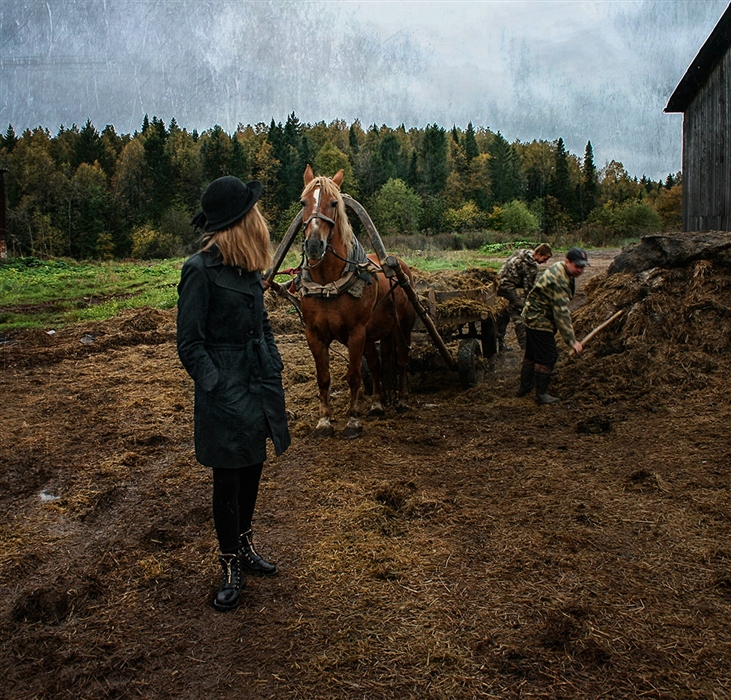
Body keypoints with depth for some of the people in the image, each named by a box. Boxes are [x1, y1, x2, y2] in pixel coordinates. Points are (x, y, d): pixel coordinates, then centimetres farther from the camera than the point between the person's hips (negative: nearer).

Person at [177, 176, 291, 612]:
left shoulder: (249, 265, 6)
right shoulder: (201, 270, -16)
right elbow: (190, 344, -14)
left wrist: (275, 368, 10)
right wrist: (218, 390, -19)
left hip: (260, 384, 7)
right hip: (227, 390, -7)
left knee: (252, 471, 18)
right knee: (229, 481, 6)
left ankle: (245, 546, 38)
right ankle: (232, 567, 24)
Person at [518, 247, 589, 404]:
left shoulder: (560, 267, 3)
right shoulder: (559, 280, -29)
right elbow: (562, 313, -32)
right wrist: (572, 341, -32)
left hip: (532, 315, 11)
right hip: (540, 319, -11)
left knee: (531, 353, 18)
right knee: (547, 356, -5)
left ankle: (525, 387, 29)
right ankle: (541, 394, 3)